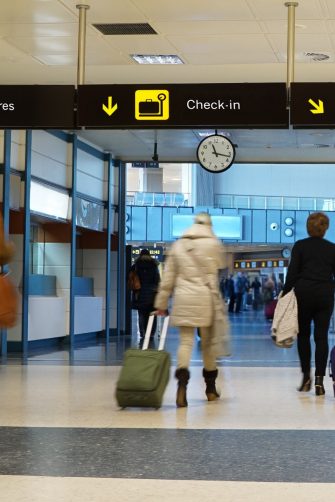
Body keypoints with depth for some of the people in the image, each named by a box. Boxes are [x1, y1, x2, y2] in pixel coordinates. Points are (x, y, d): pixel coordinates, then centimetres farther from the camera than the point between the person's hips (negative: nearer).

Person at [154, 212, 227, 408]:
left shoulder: (178, 245, 10)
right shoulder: (214, 244, 2)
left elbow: (168, 277, 10)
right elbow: (219, 268, 5)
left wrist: (162, 303, 13)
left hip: (183, 297, 2)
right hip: (206, 298, -1)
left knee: (186, 341, -2)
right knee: (209, 342, 10)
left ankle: (182, 383, -26)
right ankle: (210, 388, 22)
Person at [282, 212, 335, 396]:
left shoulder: (300, 246, 0)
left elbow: (292, 273, -5)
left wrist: (284, 295, -1)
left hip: (303, 293, -1)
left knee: (303, 334, 13)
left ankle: (306, 377, 12)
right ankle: (319, 380, -7)